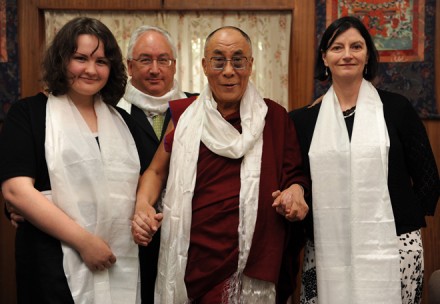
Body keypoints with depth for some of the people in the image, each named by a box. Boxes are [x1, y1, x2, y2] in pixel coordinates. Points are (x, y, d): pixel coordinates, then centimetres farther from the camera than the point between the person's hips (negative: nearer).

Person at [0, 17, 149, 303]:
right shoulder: (28, 113, -3)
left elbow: (143, 180, 19)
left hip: (123, 263, 5)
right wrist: (84, 241, -16)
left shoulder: (123, 120, 12)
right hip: (57, 266, -4)